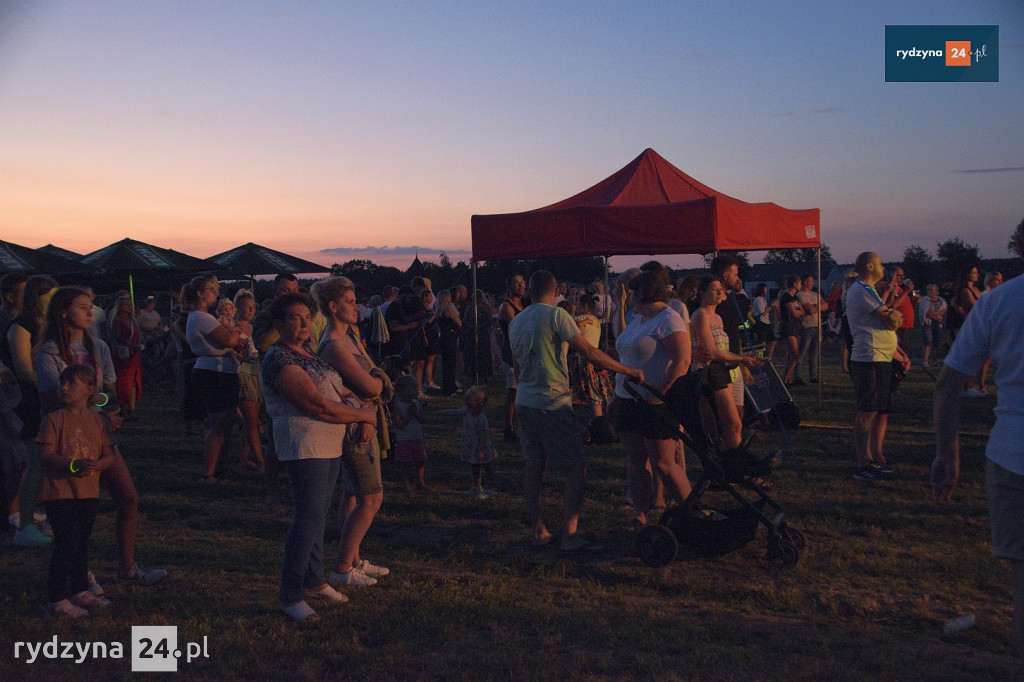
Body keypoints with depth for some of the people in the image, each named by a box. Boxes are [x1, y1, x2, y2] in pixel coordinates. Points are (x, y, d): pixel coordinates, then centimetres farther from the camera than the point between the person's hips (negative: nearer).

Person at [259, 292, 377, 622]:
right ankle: (290, 595, -1)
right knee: (308, 517, -9)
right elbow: (317, 406, -21)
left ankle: (314, 581, 25)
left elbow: (334, 389, 27)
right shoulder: (279, 359, -15)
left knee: (318, 514, 15)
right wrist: (363, 416, -11)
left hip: (328, 445, 10)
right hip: (304, 445, -9)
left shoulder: (305, 350, 15)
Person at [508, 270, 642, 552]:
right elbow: (589, 352, -15)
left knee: (535, 466, 14)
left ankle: (537, 531, 18)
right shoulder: (555, 315, -9)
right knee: (578, 466, -2)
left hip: (524, 402, 7)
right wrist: (627, 370, -9)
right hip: (552, 403, -7)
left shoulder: (515, 322, 12)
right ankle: (569, 534, -6)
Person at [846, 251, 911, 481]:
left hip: (881, 359, 11)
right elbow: (891, 322, -15)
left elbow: (884, 329, 25)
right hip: (870, 359, -11)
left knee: (882, 410, 13)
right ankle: (863, 464, -10)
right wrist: (897, 315, 8)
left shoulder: (867, 290, 24)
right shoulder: (862, 290, -10)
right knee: (868, 411, -10)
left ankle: (876, 457, 21)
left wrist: (900, 354, 16)